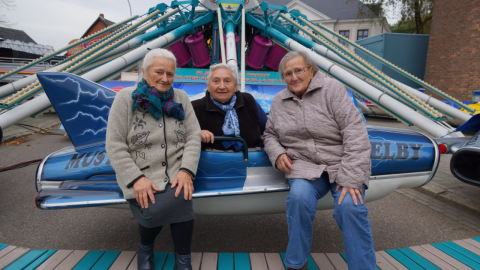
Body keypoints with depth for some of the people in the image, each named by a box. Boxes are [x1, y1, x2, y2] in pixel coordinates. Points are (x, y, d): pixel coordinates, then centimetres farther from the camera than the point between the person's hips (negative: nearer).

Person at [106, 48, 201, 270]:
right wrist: (137, 179, -15)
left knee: (180, 200, -27)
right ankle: (145, 248, 11)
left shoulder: (180, 98, 8)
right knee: (153, 210, -26)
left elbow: (193, 137, 2)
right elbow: (115, 146, -4)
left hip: (176, 176, 2)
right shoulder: (125, 98, 0)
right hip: (141, 178, -1)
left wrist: (186, 171, -13)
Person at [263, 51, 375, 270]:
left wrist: (350, 177, -20)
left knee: (350, 205, -29)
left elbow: (355, 132, -12)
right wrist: (277, 154, -4)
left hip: (342, 163, -1)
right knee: (299, 197, -28)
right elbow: (270, 135, 21)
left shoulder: (332, 89, -4)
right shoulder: (279, 101, 10)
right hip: (305, 165, 2)